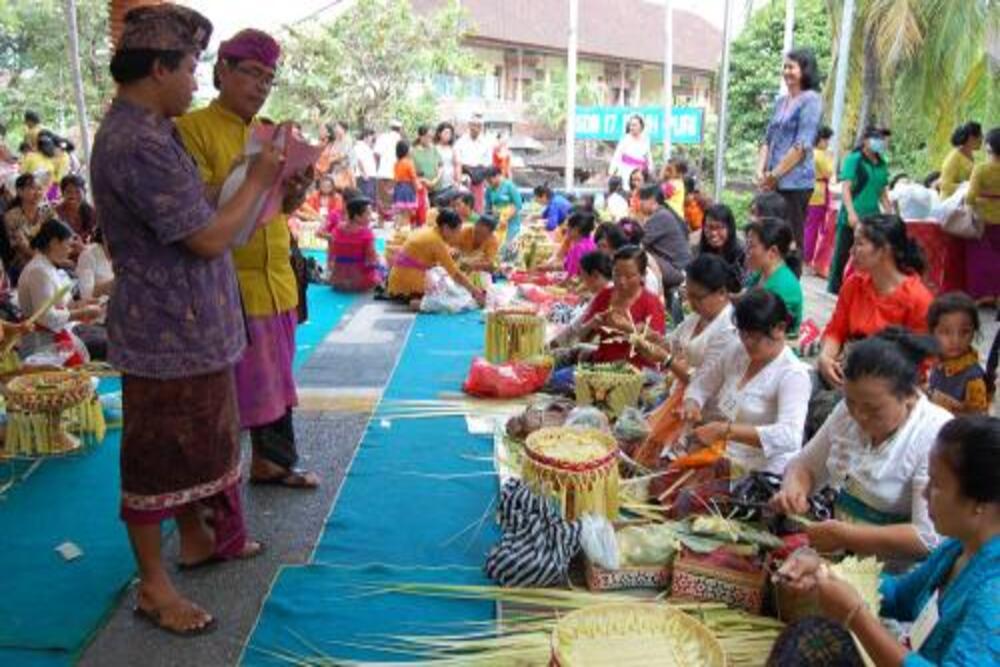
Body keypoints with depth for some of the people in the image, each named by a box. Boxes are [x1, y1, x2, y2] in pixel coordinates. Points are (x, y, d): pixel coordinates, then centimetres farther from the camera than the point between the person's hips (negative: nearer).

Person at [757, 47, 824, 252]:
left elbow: (802, 146, -13)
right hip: (774, 183, 7)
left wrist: (774, 175, -11)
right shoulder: (780, 101, 17)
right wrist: (761, 172, 2)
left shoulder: (811, 100, -6)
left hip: (796, 182, -7)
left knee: (792, 240, -5)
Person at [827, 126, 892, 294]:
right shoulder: (853, 159, -5)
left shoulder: (882, 164, 13)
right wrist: (851, 212, -22)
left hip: (872, 218, 5)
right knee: (842, 253, 3)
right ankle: (834, 286, 14)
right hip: (851, 218, -5)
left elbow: (882, 192, 21)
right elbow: (845, 187, -12)